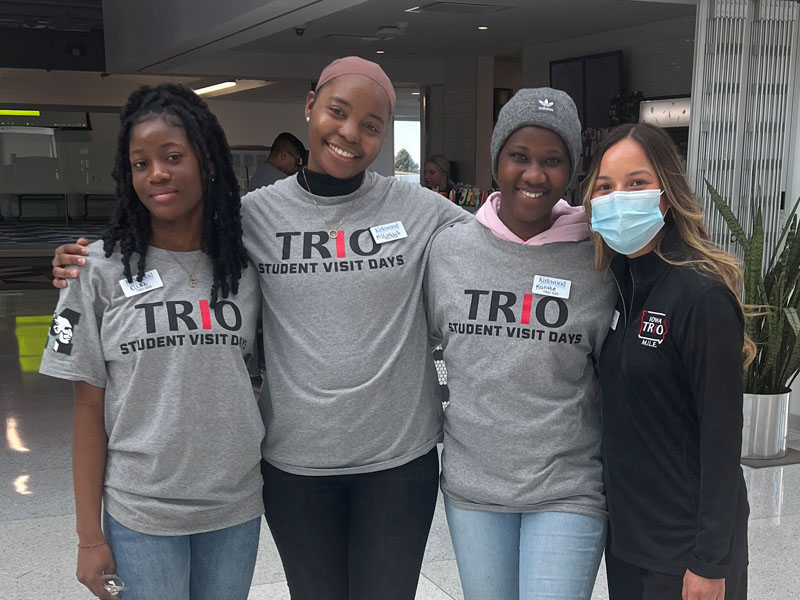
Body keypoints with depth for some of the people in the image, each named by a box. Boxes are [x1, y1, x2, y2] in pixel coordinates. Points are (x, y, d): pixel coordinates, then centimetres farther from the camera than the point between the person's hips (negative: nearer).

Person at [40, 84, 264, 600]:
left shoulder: (246, 265, 0)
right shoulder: (101, 269, -6)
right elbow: (90, 407, -3)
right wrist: (89, 534, -3)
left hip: (236, 506, 2)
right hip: (140, 516, -2)